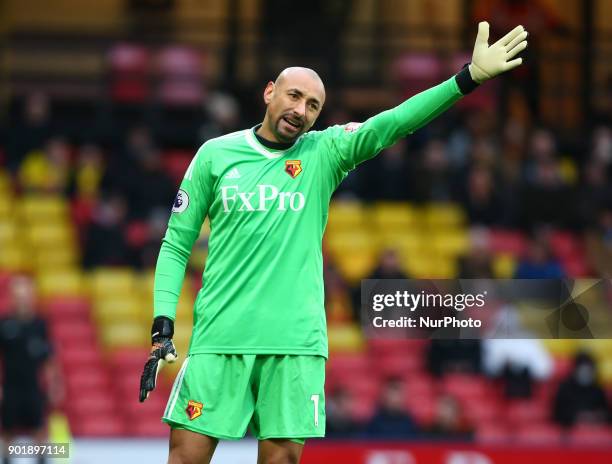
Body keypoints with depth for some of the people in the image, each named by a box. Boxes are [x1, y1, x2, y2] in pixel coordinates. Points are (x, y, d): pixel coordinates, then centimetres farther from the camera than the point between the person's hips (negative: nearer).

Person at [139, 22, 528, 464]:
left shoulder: (324, 153, 7)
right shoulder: (215, 154, 7)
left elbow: (389, 124, -7)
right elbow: (176, 244, 9)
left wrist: (470, 77, -21)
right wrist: (163, 328, -1)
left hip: (296, 341, 1)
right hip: (219, 337, -1)